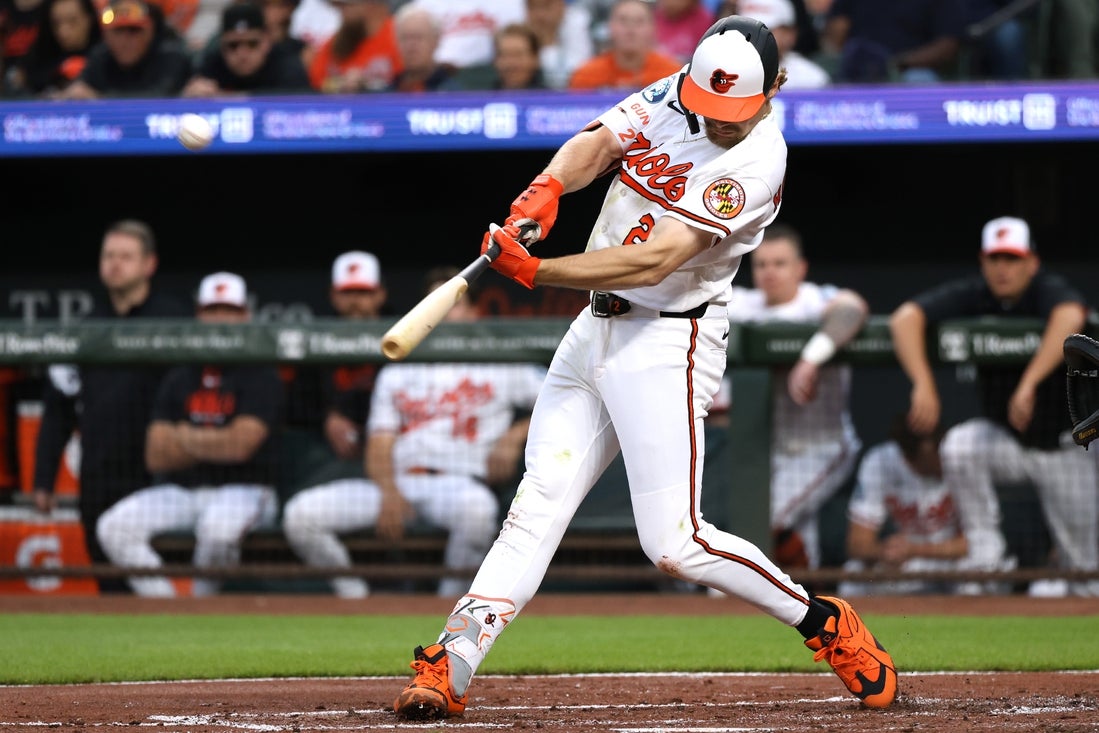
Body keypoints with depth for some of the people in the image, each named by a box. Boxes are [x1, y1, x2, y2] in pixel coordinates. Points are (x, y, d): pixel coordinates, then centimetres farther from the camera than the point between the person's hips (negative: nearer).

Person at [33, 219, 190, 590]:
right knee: (111, 588, 6)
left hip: (154, 476, -4)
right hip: (98, 482, 4)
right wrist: (43, 479, 11)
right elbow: (58, 409, 16)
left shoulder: (174, 320, 0)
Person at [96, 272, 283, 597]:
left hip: (244, 490, -5)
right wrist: (214, 444, -7)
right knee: (114, 527, -19)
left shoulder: (260, 376, -3)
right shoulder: (179, 378, 13)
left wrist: (185, 439, -2)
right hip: (181, 492, 5)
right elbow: (156, 456, 6)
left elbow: (239, 445, -17)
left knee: (219, 525, -40)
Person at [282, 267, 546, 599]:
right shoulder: (397, 372, 22)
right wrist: (389, 493, -10)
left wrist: (515, 436, -6)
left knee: (477, 506, -42)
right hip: (395, 482, 3)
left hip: (459, 482, -3)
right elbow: (379, 447, 11)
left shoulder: (502, 369, 14)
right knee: (300, 513, -19)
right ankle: (355, 600, -3)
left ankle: (451, 603, -20)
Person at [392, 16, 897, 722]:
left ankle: (825, 622, 6)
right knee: (537, 506, 0)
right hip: (596, 331, 7)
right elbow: (596, 144, -6)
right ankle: (450, 669, -6)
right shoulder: (674, 93, 4)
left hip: (668, 343, -7)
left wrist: (533, 271, -30)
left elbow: (654, 262, -26)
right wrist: (547, 188, -28)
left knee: (674, 544, -11)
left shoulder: (755, 163, -19)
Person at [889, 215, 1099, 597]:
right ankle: (985, 548, -17)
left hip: (1064, 447, -2)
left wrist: (1029, 383, -53)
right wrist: (924, 385, -37)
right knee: (959, 445, -30)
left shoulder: (1049, 290, -21)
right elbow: (904, 318, -23)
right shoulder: (971, 295, -11)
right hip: (1005, 437, 2)